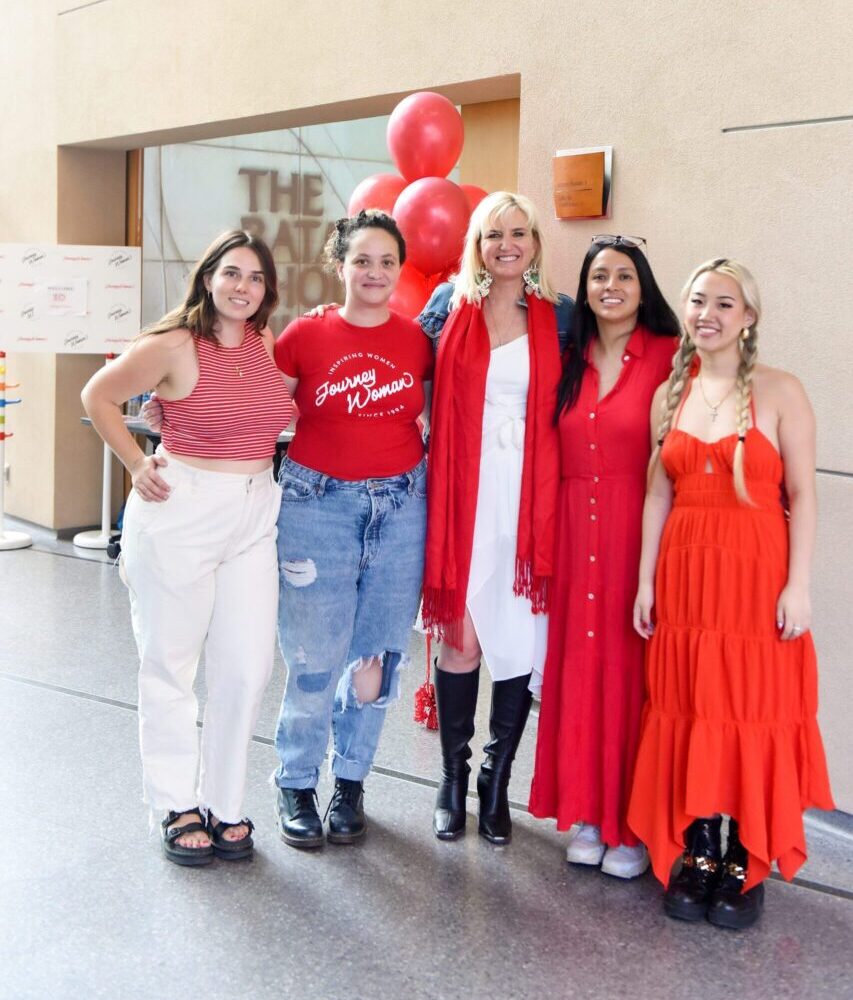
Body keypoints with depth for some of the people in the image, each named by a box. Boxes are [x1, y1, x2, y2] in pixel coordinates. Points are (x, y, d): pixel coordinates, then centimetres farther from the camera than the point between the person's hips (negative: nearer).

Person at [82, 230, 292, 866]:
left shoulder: (267, 344, 7)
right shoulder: (173, 345, -8)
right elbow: (99, 396, 2)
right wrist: (137, 463, -4)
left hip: (254, 515, 5)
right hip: (181, 510, -5)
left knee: (248, 666, 5)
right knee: (171, 663, 5)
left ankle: (225, 805, 19)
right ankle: (178, 807, 20)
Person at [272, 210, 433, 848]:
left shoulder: (418, 340, 5)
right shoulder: (304, 336, -1)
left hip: (401, 503, 2)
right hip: (318, 502, -2)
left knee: (379, 652, 6)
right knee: (314, 655, 0)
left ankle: (351, 781, 24)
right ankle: (297, 786, 18)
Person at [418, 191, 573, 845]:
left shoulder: (558, 317, 7)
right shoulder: (449, 305, 7)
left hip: (528, 497, 1)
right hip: (461, 493, 0)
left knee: (519, 641, 2)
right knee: (460, 639, 2)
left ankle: (497, 783, 19)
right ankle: (453, 779, 19)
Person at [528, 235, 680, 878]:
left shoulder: (669, 356, -3)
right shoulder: (571, 361, 12)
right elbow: (552, 455, 11)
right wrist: (548, 531, 2)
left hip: (640, 531, -4)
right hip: (576, 529, 4)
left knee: (631, 667, 0)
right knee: (578, 663, 8)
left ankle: (633, 824, 14)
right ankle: (586, 811, 22)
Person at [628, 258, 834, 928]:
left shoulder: (779, 392, -3)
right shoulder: (669, 395, 9)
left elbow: (802, 495, -5)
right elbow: (658, 495, 10)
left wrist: (798, 584, -11)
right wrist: (646, 581, 7)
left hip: (757, 573, -4)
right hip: (684, 574, 4)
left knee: (755, 713, 1)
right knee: (688, 713, 7)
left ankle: (746, 866, 13)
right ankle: (696, 857, 19)